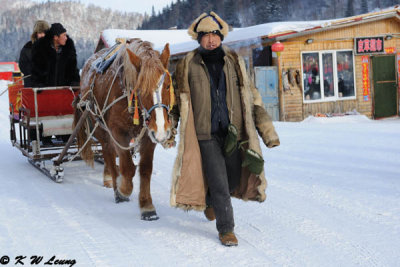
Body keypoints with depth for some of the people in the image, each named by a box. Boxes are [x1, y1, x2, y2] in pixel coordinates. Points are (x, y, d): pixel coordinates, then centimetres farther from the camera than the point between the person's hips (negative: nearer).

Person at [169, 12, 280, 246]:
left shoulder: (235, 63, 6)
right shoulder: (188, 65, 0)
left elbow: (252, 98, 9)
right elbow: (177, 99, 10)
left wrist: (267, 130, 5)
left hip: (233, 133, 3)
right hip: (206, 135, -3)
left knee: (234, 180, 12)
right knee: (219, 183, -5)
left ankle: (210, 201, 43)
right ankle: (226, 230, 12)